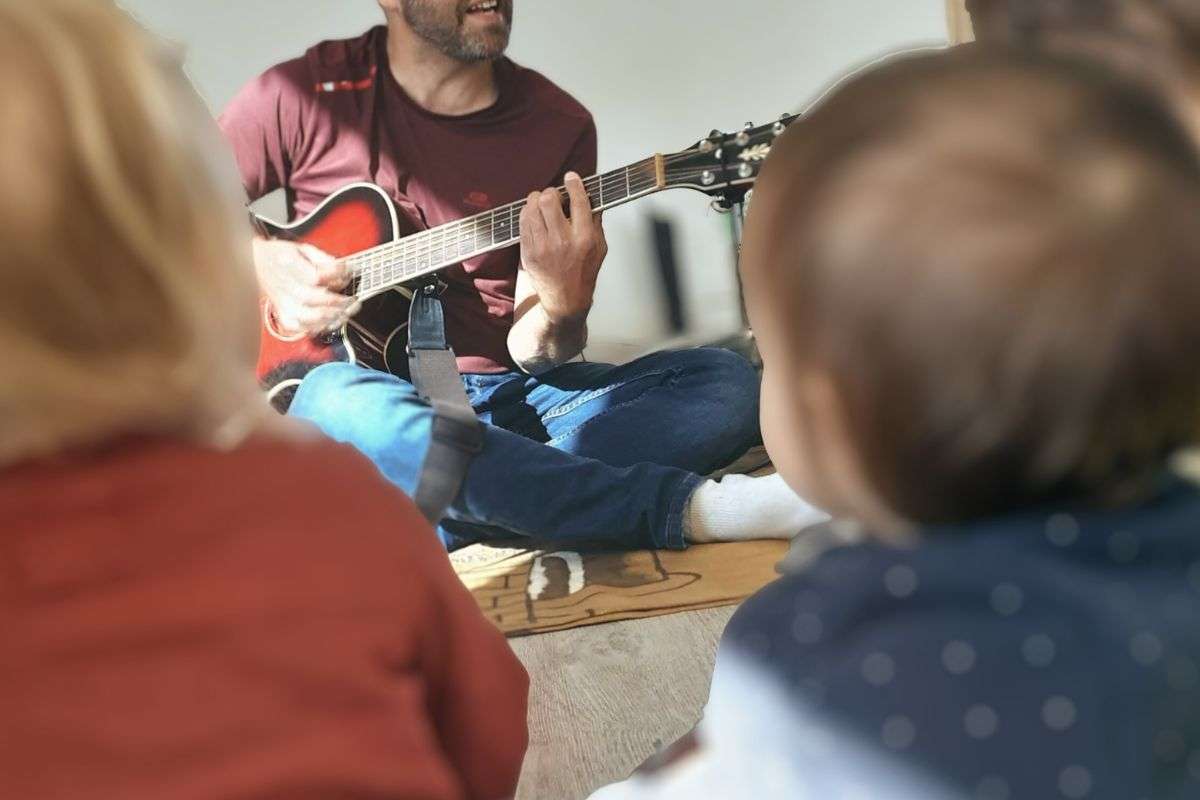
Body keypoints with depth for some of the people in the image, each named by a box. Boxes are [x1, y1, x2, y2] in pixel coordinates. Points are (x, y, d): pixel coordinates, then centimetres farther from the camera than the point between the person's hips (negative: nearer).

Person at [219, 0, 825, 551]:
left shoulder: (558, 127, 2)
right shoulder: (304, 96, -1)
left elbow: (529, 350, -1)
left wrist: (563, 306, -23)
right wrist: (260, 262, -7)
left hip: (511, 395, 2)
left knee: (727, 381, -18)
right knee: (338, 399, -38)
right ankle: (690, 508, -39)